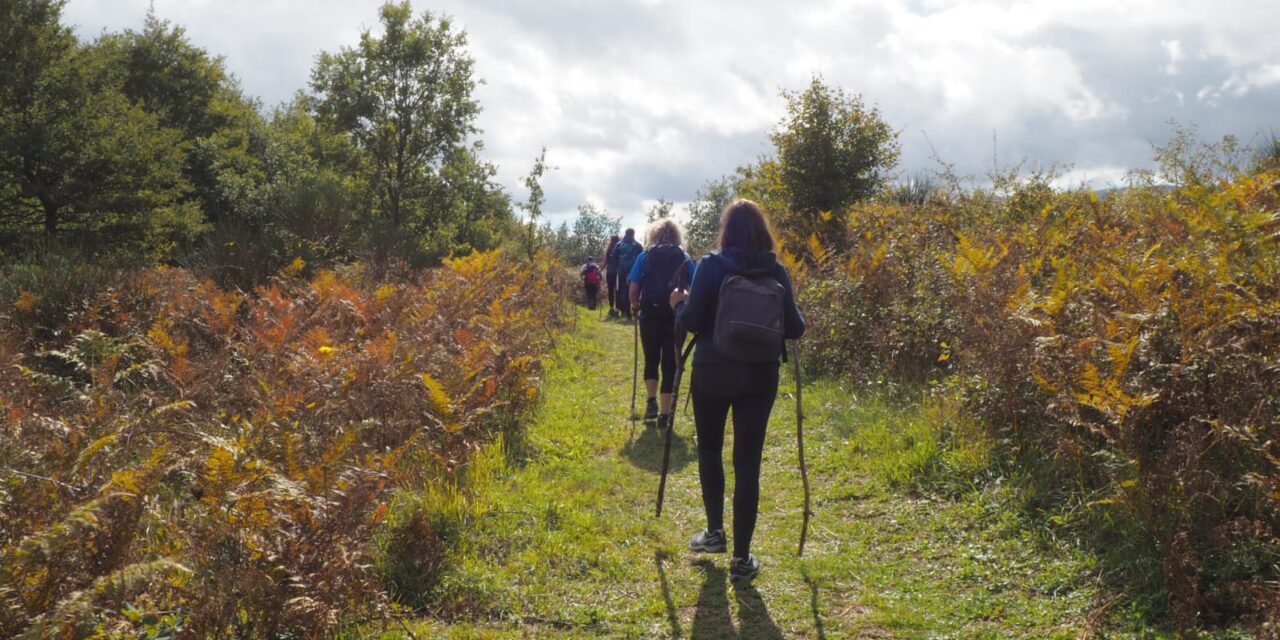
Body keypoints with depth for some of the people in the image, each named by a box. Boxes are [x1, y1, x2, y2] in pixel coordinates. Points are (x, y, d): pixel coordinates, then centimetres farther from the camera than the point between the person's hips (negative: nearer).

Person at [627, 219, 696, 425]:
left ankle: (651, 401, 2)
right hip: (676, 318, 0)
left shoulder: (645, 256, 2)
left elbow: (633, 290, -4)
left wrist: (635, 306, 15)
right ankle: (664, 414, 10)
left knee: (651, 360, 19)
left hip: (650, 317, 0)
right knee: (670, 364, 8)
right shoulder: (684, 258, 3)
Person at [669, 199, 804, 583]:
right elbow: (794, 329, 1)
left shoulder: (711, 266, -8)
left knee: (709, 451, 21)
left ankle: (715, 532, 29)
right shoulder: (777, 272, 0)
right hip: (760, 377, 2)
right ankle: (741, 558, 6)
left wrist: (679, 304, 10)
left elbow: (691, 321, -11)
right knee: (748, 463, 4)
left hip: (712, 373, -1)